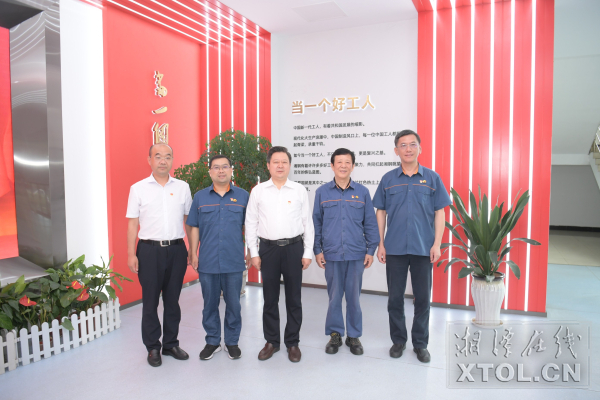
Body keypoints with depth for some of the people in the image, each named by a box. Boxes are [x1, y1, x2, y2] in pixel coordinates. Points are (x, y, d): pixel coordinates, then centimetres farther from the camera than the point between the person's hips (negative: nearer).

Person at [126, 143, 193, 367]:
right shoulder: (138, 188, 2)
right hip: (149, 250, -1)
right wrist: (131, 254, -5)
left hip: (176, 249, 2)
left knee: (172, 300, 11)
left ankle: (171, 344, 26)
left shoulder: (183, 187, 6)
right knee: (150, 301, 7)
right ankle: (153, 347, 22)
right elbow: (132, 224, 1)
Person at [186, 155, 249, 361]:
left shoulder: (243, 196, 2)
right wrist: (193, 254, 3)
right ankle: (212, 341, 29)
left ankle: (232, 342, 26)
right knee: (210, 304, 12)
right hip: (207, 262, 1)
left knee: (233, 304, 9)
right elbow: (194, 228, 7)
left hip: (234, 262, -1)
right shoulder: (200, 197, 5)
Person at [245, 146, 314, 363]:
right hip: (268, 248, 0)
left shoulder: (299, 190, 4)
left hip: (294, 248, 0)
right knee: (270, 298, 9)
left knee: (293, 298, 8)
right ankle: (271, 341, 25)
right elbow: (251, 223, 6)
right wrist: (254, 253, 1)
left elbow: (307, 223, 5)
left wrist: (308, 252, 0)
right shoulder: (258, 191, 4)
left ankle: (292, 342, 23)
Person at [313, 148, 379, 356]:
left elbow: (370, 223, 5)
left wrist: (371, 250, 2)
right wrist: (317, 250, 2)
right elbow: (316, 223, 5)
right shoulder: (322, 192, 2)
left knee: (354, 296, 9)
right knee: (334, 296, 9)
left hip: (356, 254, 0)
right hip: (331, 254, 0)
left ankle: (354, 335, 25)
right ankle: (335, 334, 26)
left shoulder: (362, 192, 2)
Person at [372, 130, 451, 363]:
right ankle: (398, 340, 27)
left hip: (423, 248, 0)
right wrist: (380, 244, 0)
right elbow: (381, 213, 5)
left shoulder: (432, 178, 1)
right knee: (395, 297, 9)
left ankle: (420, 344, 25)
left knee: (422, 298, 9)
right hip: (395, 248, 1)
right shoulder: (388, 179, 3)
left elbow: (439, 213, 2)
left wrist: (437, 244, -6)